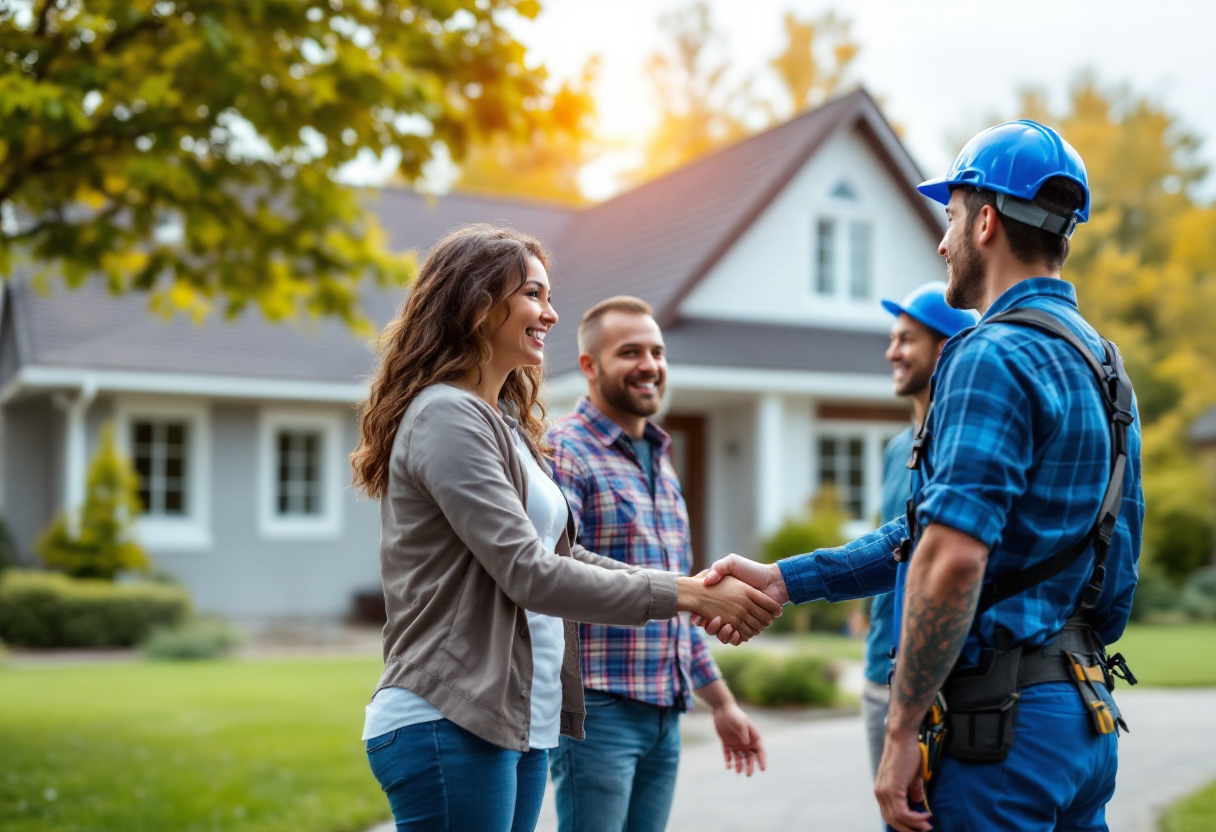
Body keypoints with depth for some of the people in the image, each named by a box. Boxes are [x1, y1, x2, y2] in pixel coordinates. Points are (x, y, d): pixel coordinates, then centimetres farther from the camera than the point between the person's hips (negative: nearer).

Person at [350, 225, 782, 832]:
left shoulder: (504, 421, 16)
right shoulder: (446, 416, -14)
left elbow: (564, 556, 15)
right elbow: (529, 574, -19)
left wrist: (699, 588, 4)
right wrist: (688, 595, -15)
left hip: (519, 723, 9)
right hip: (449, 728, -9)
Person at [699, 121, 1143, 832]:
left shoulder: (995, 355, -17)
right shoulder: (1098, 361, 15)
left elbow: (952, 556, -27)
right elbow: (942, 526, 16)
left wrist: (902, 732, -19)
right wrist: (783, 580, 14)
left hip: (1002, 719, -9)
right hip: (1085, 712, 9)